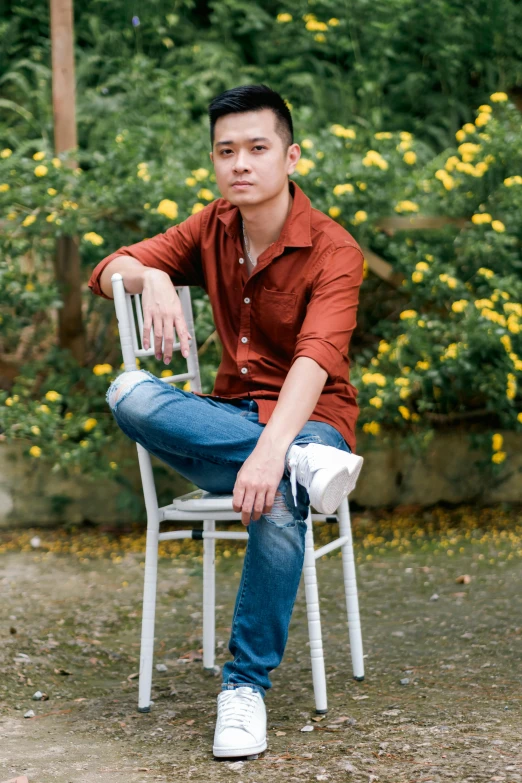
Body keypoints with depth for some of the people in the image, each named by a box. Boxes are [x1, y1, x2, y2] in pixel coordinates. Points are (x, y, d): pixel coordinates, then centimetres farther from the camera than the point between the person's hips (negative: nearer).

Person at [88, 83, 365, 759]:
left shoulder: (332, 250, -11)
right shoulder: (213, 229, 7)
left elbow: (316, 358, -27)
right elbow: (107, 271, 10)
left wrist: (271, 449, -44)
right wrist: (151, 278, -16)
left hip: (311, 418, -4)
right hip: (226, 420, 5)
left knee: (277, 498, -40)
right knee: (129, 392, -27)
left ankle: (246, 684, -24)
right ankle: (304, 464, -35)